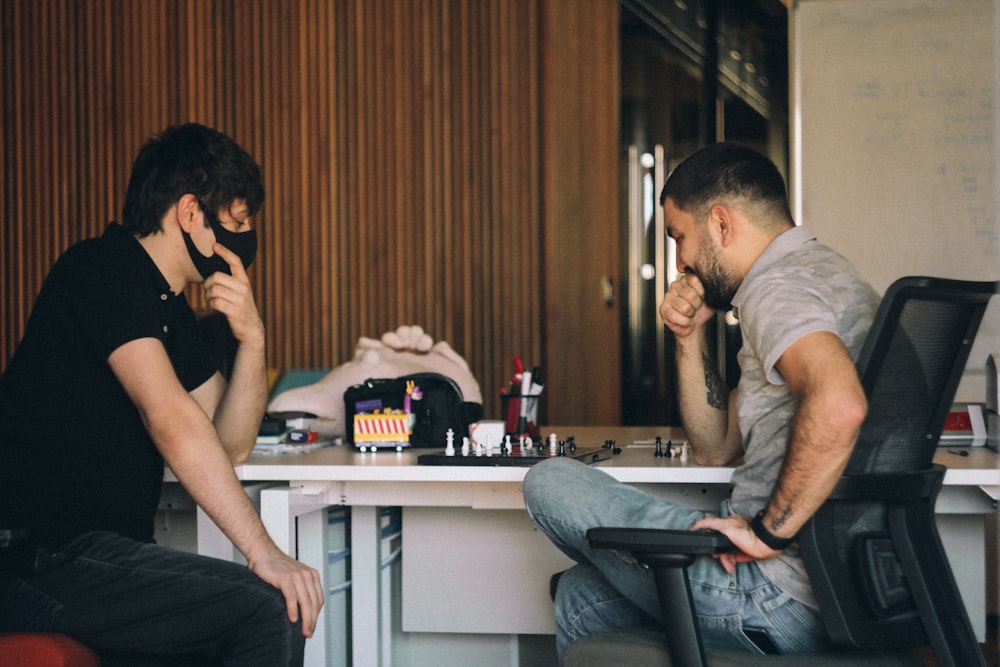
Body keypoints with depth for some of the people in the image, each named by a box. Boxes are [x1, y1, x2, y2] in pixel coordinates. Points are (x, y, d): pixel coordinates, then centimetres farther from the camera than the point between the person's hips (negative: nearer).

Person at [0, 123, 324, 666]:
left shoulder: (171, 310, 18)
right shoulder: (103, 270, -11)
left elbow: (230, 444, 16)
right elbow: (170, 419, -22)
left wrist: (251, 339, -1)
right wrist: (263, 550, -24)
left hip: (98, 550, 10)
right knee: (272, 612, -21)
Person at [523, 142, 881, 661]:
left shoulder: (775, 287, -14)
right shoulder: (813, 277, 20)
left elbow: (838, 405, -36)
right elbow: (717, 449, 22)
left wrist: (768, 530, -27)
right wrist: (691, 336, 10)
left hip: (783, 595, -11)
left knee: (551, 485, -2)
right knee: (581, 595, 23)